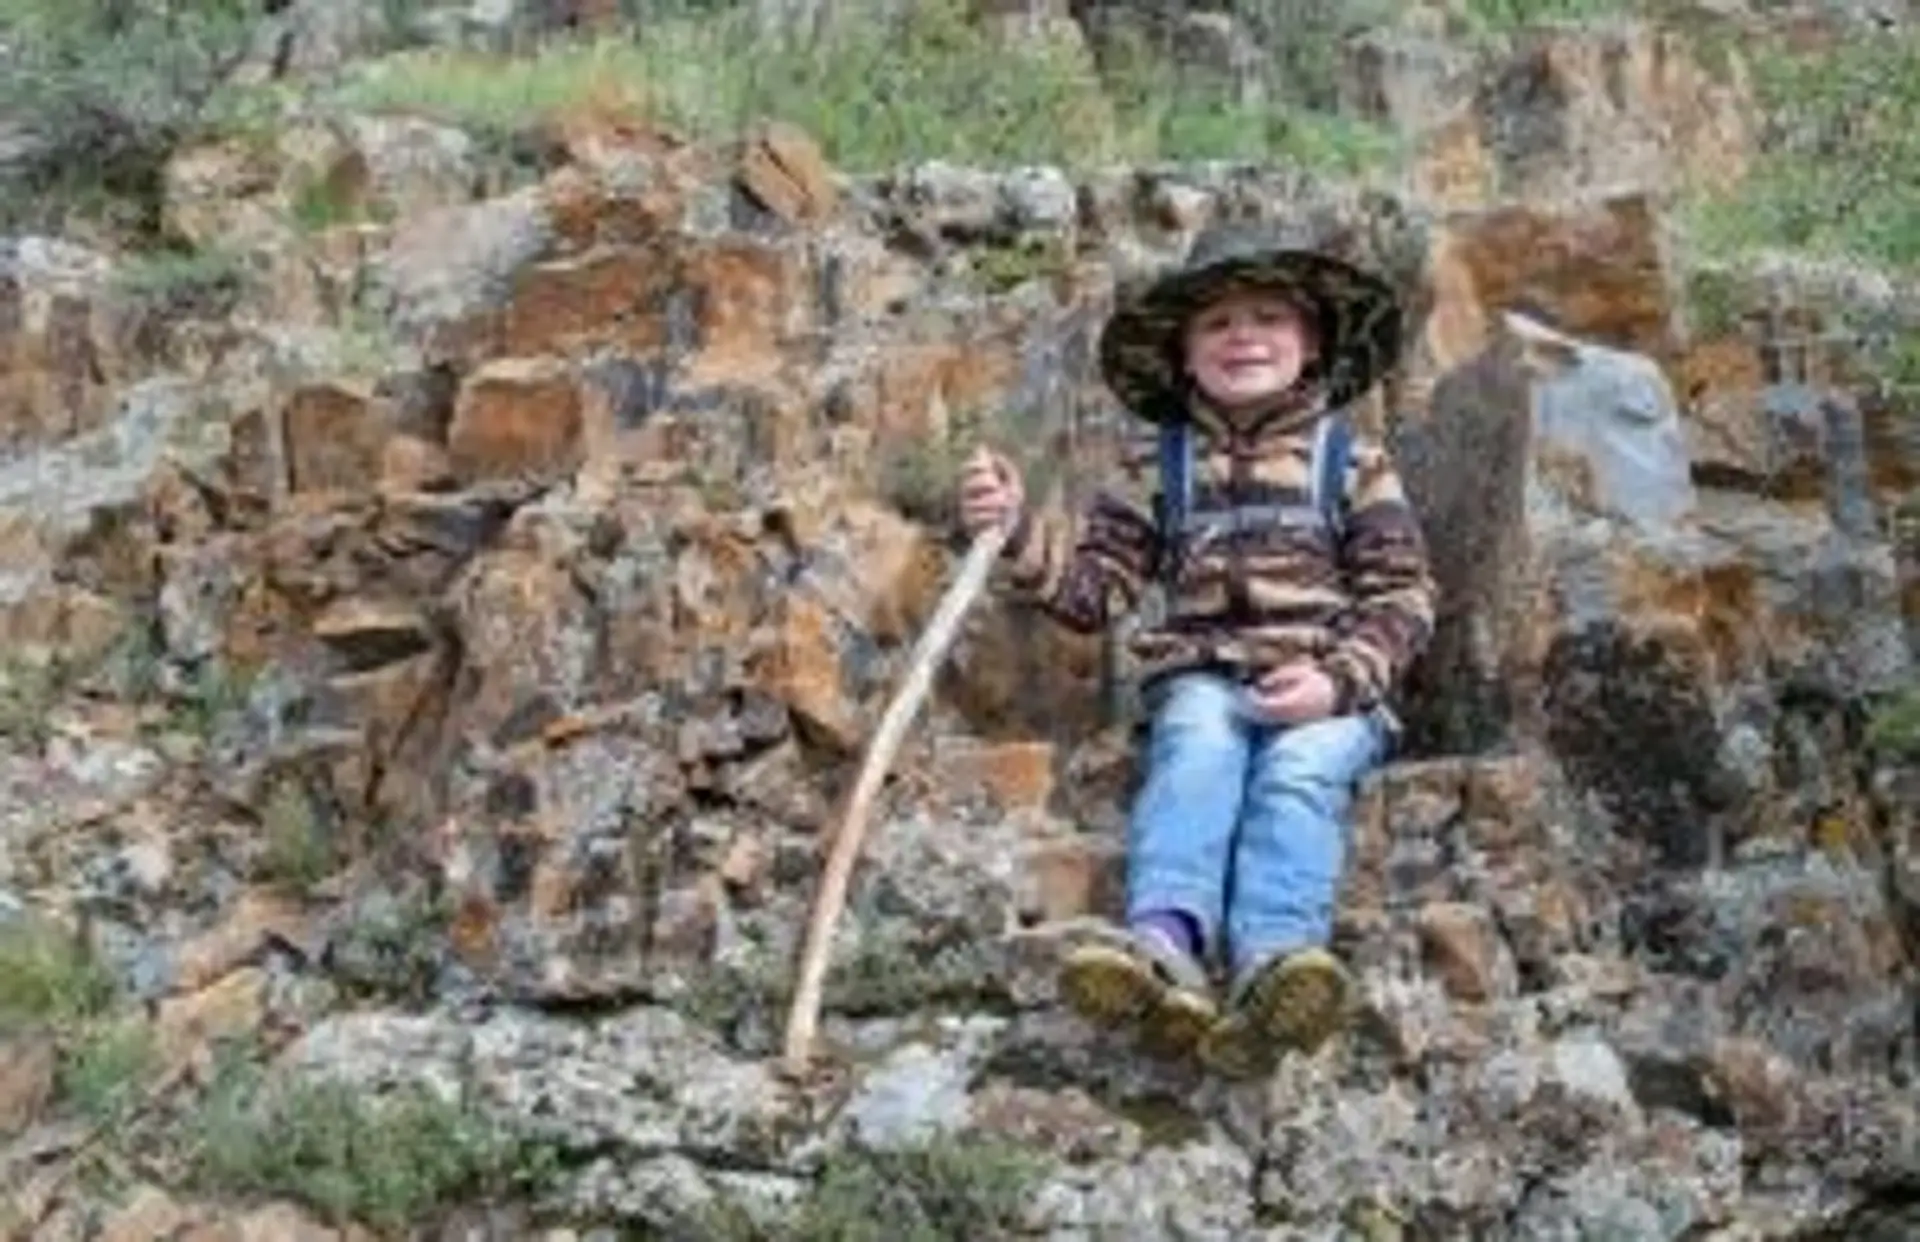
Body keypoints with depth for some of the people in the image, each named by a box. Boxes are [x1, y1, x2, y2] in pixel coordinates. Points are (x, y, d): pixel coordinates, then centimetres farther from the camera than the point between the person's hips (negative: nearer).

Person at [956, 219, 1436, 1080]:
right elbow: (1094, 586, 14)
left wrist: (1337, 678, -12)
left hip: (1323, 690, -1)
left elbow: (1402, 596, 7)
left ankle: (1272, 960, -56)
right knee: (1195, 751, -32)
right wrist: (1017, 531, -5)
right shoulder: (1165, 472, 20)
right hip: (1204, 679, 1)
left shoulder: (1354, 463, 14)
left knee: (1300, 772, -32)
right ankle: (1165, 942, -56)